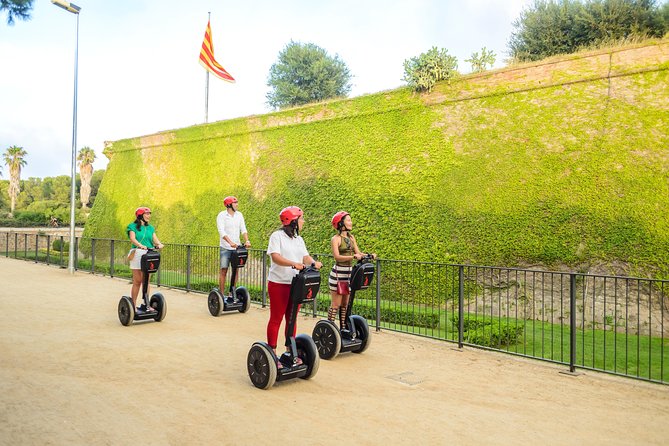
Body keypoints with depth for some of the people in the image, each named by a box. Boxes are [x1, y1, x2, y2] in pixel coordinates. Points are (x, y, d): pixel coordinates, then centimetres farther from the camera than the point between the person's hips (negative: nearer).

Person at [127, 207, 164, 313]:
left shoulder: (150, 228, 17)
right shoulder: (133, 226, 3)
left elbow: (155, 239, 4)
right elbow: (132, 238, -13)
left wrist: (159, 244, -19)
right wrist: (140, 245, -33)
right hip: (137, 254, -4)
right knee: (137, 281, -3)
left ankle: (145, 304, 14)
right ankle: (133, 305, 5)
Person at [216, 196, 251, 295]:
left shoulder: (239, 215, 8)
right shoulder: (222, 215, -7)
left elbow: (243, 229, 2)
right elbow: (221, 231, -18)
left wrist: (247, 240, -17)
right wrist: (230, 242, -32)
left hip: (237, 247, 4)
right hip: (226, 248, -4)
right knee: (223, 270, -3)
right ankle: (221, 293, 3)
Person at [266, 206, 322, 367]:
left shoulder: (299, 239, 14)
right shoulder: (277, 236, -8)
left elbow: (305, 257, 7)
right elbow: (275, 257, -20)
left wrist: (314, 262, -14)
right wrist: (294, 264, -33)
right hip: (279, 284, -7)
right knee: (276, 319, 1)